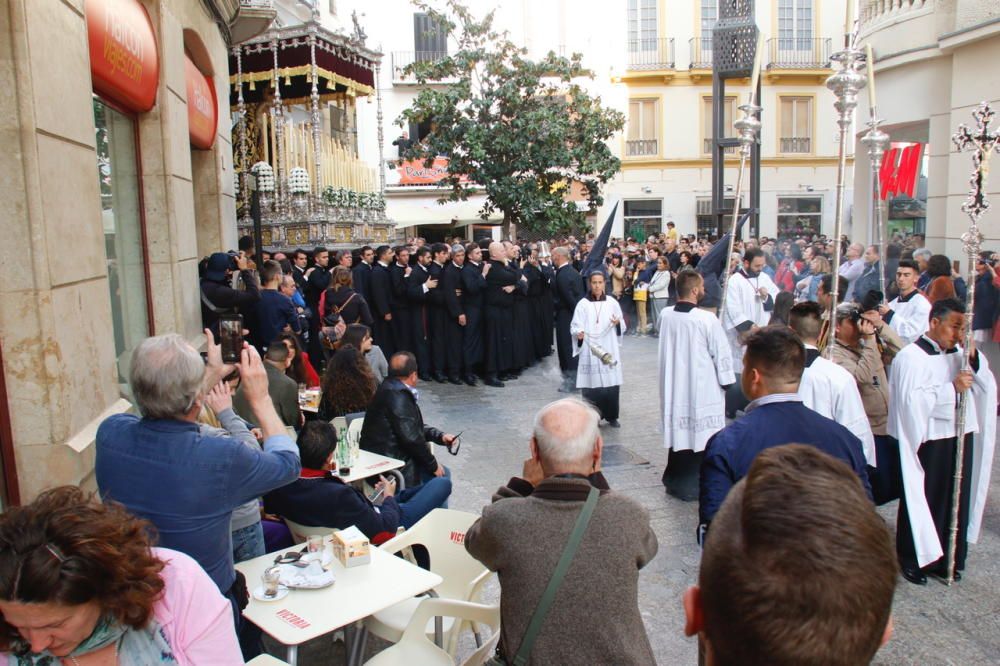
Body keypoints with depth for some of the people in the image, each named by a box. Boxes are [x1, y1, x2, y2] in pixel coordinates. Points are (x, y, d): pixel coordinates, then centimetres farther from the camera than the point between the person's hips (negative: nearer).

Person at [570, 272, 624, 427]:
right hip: (590, 351, -2)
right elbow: (575, 326, -3)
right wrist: (578, 333, -24)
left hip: (609, 350, 2)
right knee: (592, 384, -4)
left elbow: (622, 327, 9)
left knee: (611, 384, 2)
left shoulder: (612, 303, 4)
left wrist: (618, 323, -14)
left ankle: (611, 416, 18)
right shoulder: (582, 304, -1)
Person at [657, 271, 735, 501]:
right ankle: (693, 485, 15)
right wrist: (726, 381, 0)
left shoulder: (665, 316, -6)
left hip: (674, 385, 5)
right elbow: (721, 353, -10)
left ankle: (675, 480, 27)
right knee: (701, 434, 7)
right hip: (703, 389, -5)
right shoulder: (707, 319, -19)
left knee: (678, 430, 16)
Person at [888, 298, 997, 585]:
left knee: (956, 499, 12)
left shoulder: (959, 355, 10)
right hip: (928, 440, -6)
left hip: (960, 436, 7)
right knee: (923, 500, 4)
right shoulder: (910, 357, -11)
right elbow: (913, 400, -20)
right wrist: (952, 388, -20)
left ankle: (948, 559, 27)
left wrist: (974, 358, -8)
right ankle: (912, 559, 19)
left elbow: (987, 386, 5)